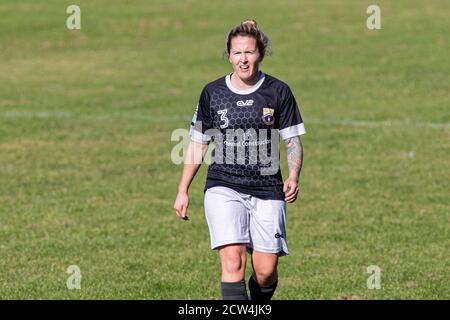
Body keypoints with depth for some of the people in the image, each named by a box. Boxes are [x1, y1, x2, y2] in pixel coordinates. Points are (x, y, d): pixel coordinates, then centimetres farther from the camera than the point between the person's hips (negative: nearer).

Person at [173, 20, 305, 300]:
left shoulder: (278, 92, 1)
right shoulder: (212, 93, 4)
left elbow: (293, 141, 5)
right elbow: (197, 144, 14)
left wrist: (293, 177, -13)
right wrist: (183, 191, 12)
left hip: (267, 191, 0)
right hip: (223, 189, 0)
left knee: (266, 271, -2)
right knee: (233, 260, -19)